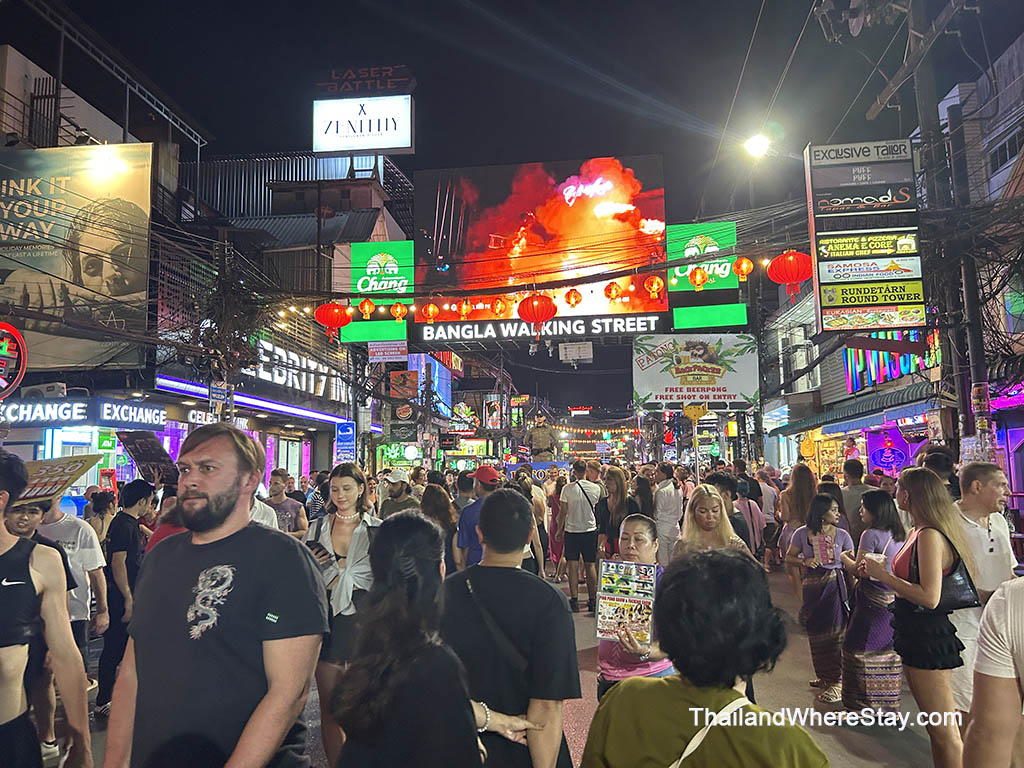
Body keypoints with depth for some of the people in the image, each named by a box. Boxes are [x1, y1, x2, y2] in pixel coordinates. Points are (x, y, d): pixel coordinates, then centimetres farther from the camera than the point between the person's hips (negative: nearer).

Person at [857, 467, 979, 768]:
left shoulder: (930, 536, -21)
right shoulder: (917, 532, 9)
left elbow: (929, 597, -27)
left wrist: (883, 575, -19)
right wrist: (877, 572, 5)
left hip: (929, 639, -10)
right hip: (916, 636, 10)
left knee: (945, 732, 1)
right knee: (935, 729, 21)